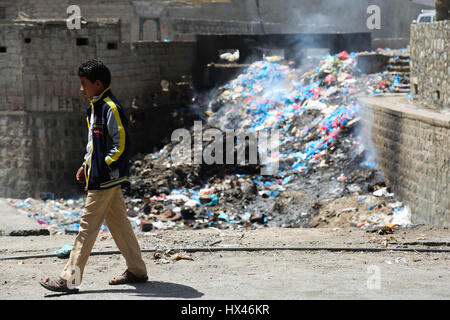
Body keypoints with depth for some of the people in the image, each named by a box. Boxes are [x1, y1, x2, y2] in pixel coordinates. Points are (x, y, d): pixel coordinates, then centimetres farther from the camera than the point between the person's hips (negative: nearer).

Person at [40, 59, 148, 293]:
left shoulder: (111, 108, -16)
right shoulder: (95, 108, 15)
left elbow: (121, 144, -19)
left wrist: (102, 168, -19)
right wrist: (86, 166, 16)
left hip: (105, 178, -10)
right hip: (105, 178, 10)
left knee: (88, 225, -8)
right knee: (118, 223, 14)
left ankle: (69, 279, -5)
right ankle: (136, 270, 21)